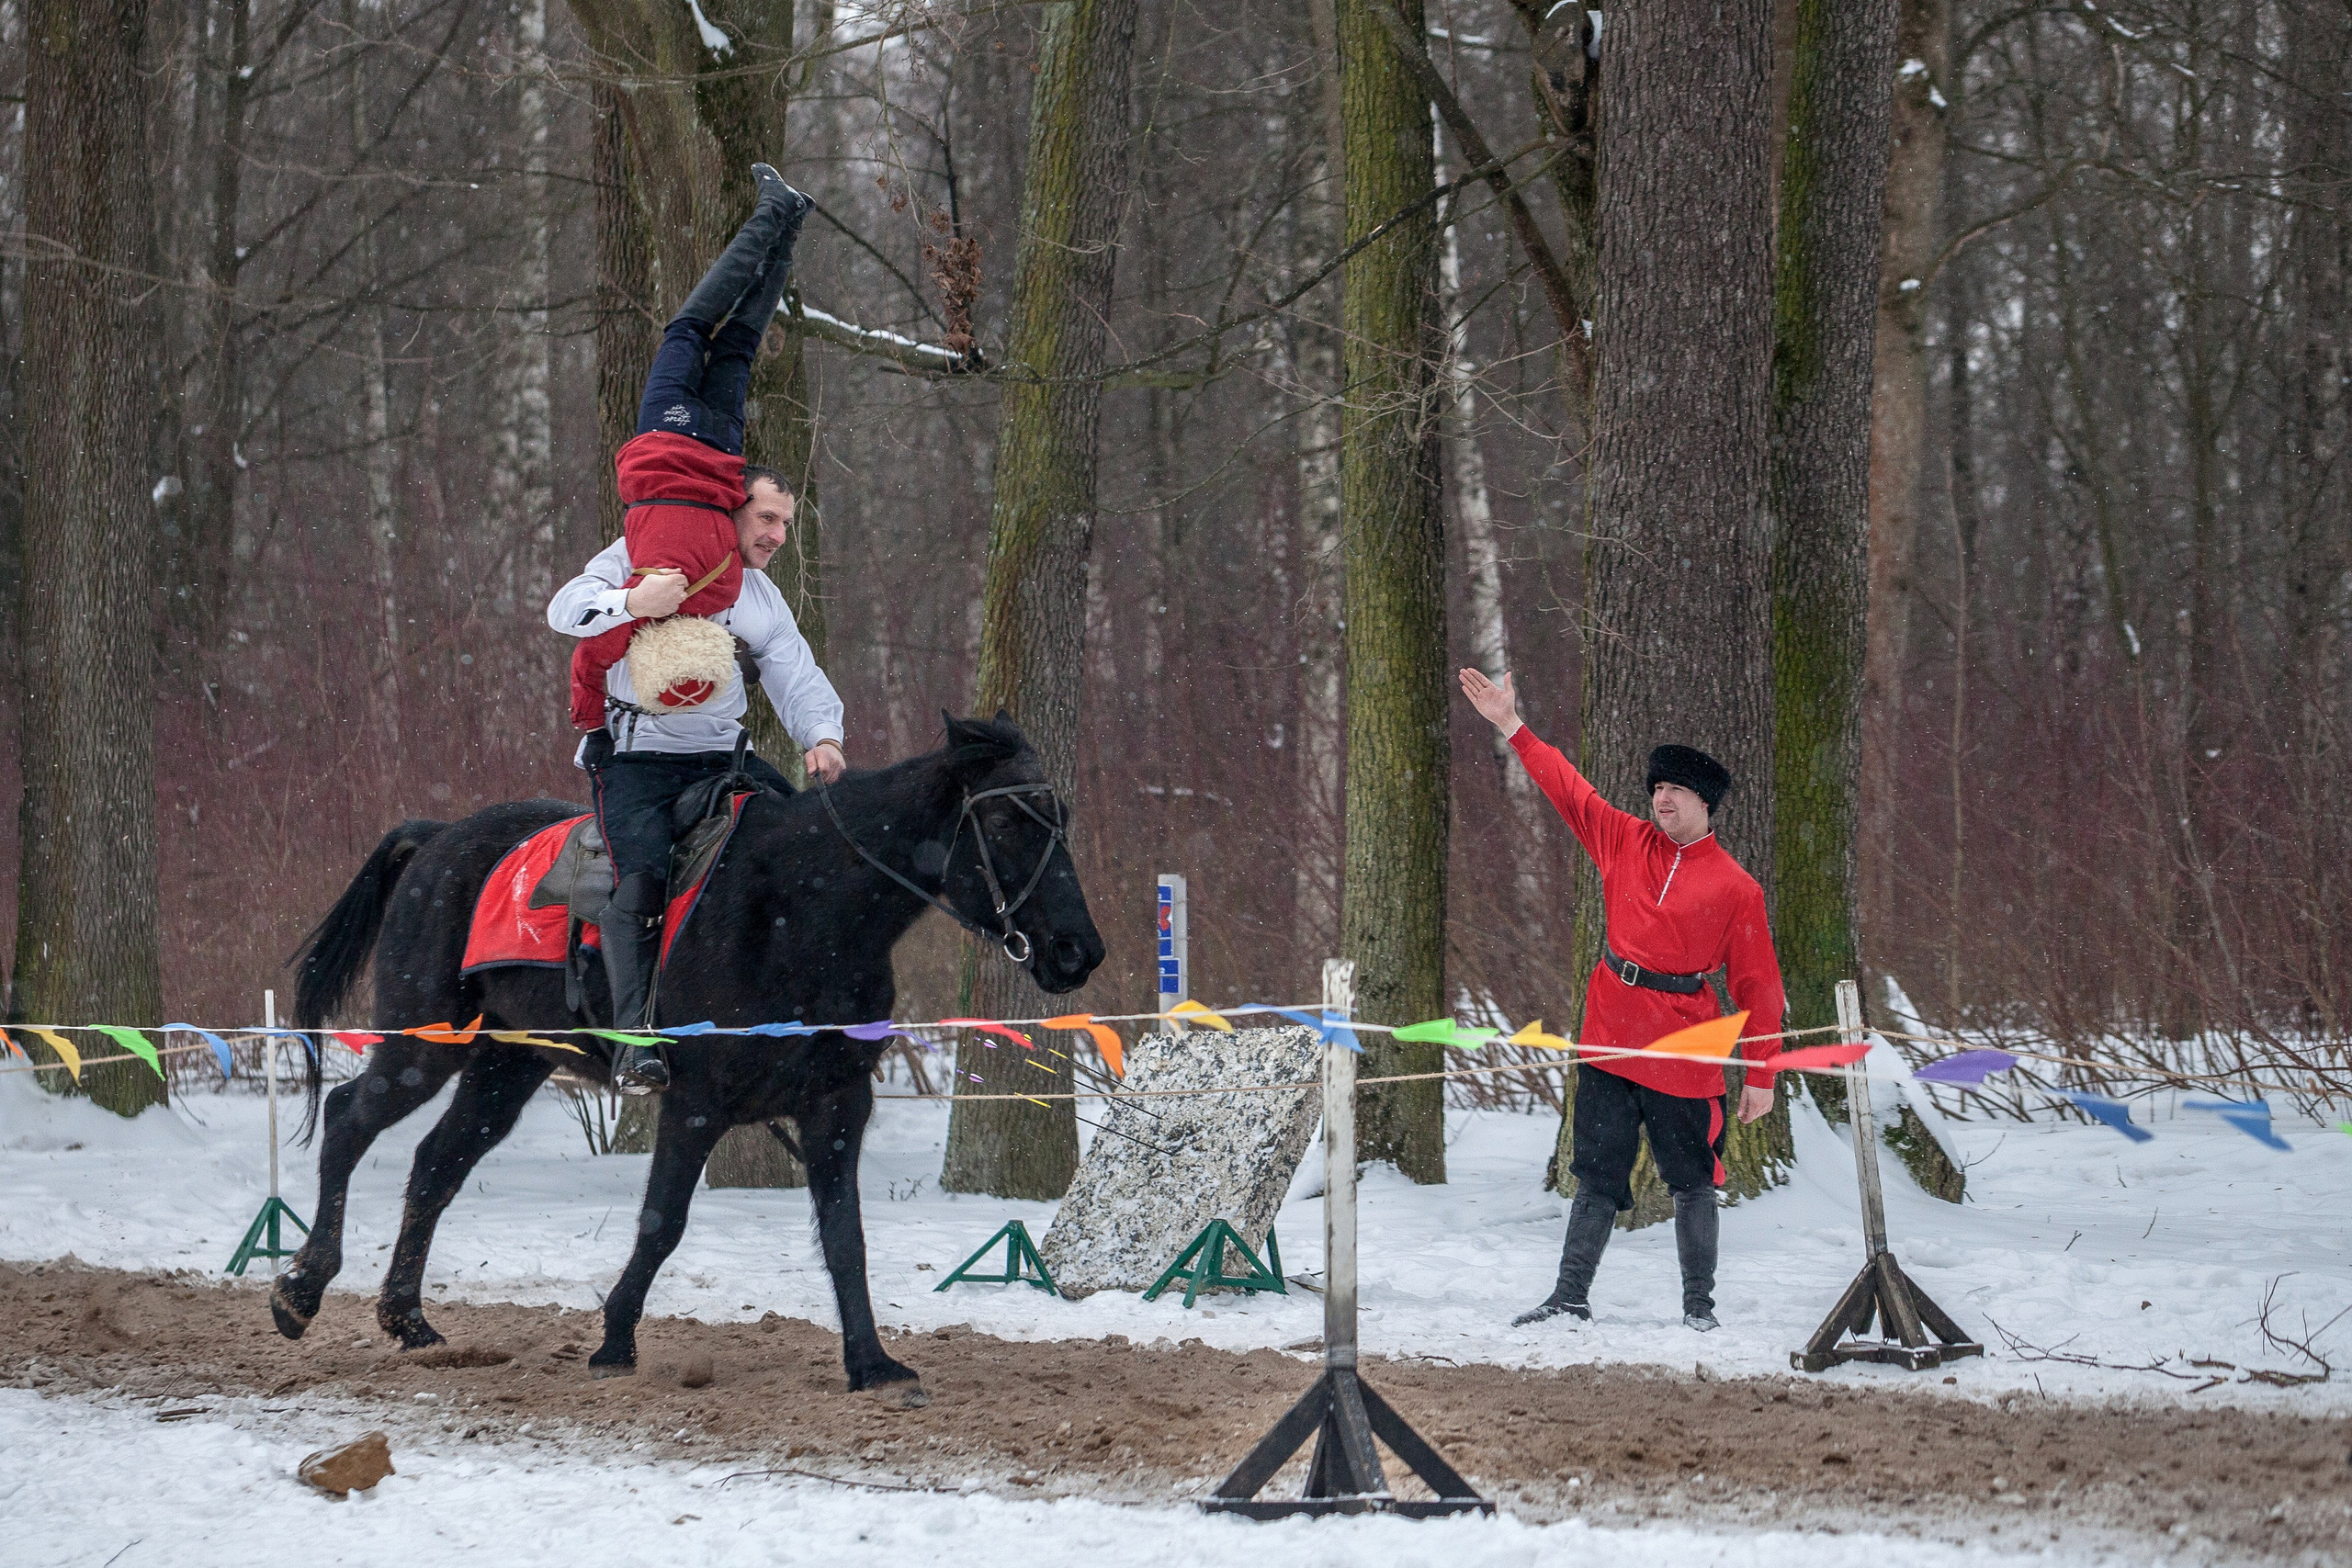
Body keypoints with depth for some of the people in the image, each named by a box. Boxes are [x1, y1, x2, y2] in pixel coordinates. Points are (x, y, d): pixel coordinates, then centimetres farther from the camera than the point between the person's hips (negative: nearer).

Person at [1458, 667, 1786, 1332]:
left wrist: (1761, 1076, -5)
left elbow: (1757, 985, -3)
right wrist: (1512, 727, 8)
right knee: (1597, 1174, 8)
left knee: (1691, 1180, 3)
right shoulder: (1625, 841, 8)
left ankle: (1698, 1304, 12)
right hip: (1611, 1042, 4)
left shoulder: (1736, 888, -4)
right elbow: (1567, 786, 13)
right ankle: (1571, 1296, 13)